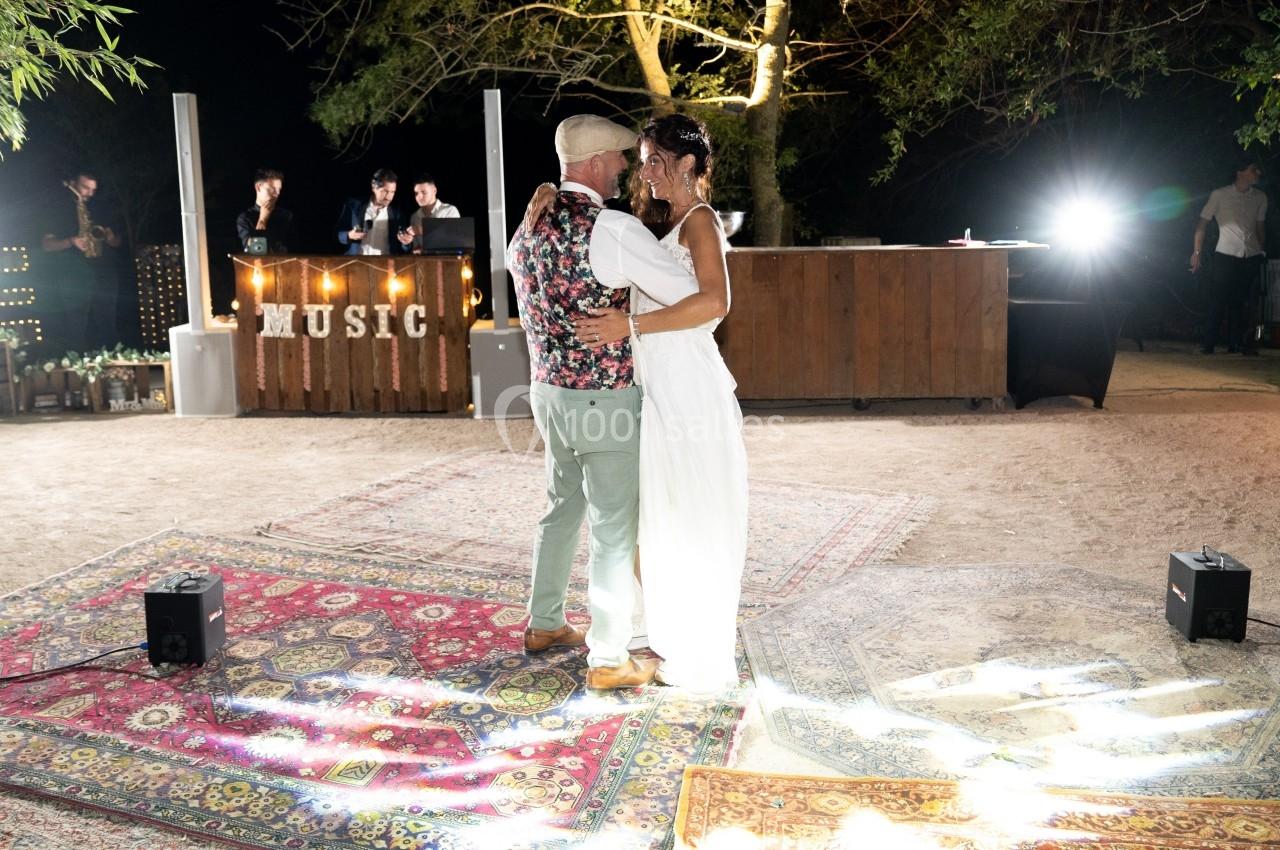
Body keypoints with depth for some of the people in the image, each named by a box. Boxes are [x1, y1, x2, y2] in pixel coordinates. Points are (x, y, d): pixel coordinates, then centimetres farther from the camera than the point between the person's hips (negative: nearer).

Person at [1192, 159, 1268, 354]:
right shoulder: (1219, 195, 0)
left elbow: (1260, 227, 18)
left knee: (1241, 303, 3)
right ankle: (1208, 343, 0)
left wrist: (1263, 254, 12)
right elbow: (1202, 223, 1)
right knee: (1218, 301, -6)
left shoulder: (1260, 198, 11)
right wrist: (1197, 252, -3)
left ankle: (1235, 344, 9)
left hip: (1252, 258, 3)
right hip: (1226, 256, -3)